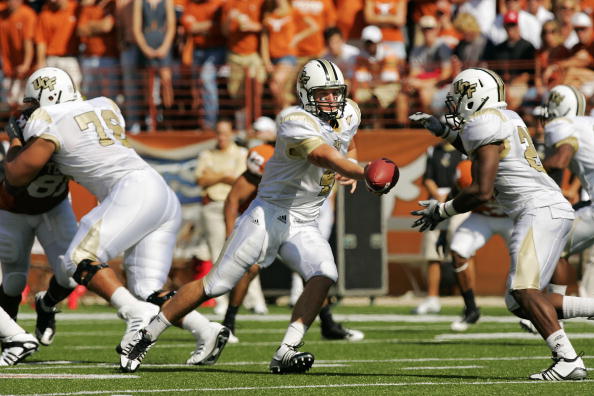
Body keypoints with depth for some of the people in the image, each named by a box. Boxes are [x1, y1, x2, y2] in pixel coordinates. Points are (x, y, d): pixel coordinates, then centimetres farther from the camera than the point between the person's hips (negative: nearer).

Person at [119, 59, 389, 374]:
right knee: (216, 283, -4)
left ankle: (285, 353, -25)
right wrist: (367, 174, -49)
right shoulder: (296, 122, -21)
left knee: (324, 275, -23)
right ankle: (147, 335, 10)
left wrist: (350, 170, 4)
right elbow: (327, 158, -37)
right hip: (270, 214, -6)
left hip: (303, 226, 6)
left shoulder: (348, 115, 5)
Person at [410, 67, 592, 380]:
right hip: (553, 211, 10)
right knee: (518, 303, 8)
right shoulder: (506, 118, 19)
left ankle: (568, 359, -31)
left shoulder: (484, 126, -9)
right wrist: (442, 130, 37)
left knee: (524, 291, -21)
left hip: (540, 211, -10)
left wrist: (441, 211, -1)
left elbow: (481, 191, -13)